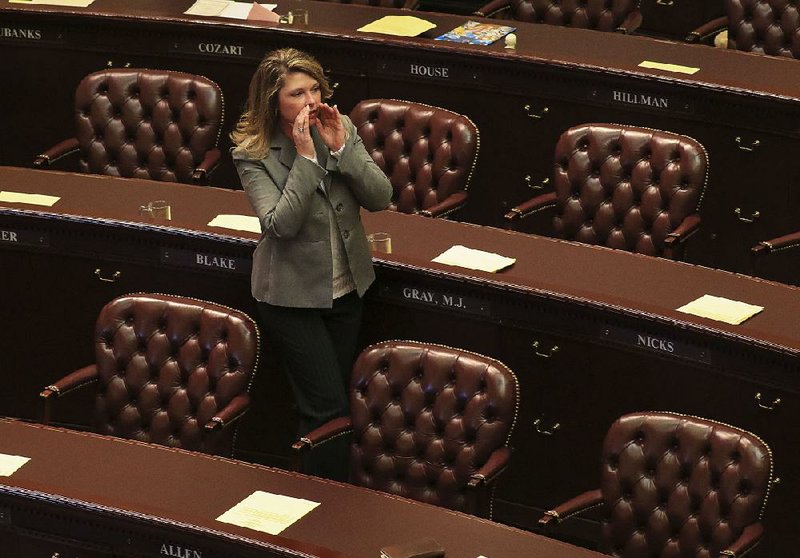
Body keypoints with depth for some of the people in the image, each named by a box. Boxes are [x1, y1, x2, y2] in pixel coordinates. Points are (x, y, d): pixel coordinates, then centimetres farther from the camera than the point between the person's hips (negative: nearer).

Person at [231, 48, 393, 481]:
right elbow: (281, 224, -26)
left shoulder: (341, 129, -3)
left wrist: (341, 147, -21)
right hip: (292, 297, -5)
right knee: (329, 407, -5)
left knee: (325, 406, 15)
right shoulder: (253, 154, -15)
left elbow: (381, 197, -10)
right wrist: (305, 156, -30)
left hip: (345, 290, 5)